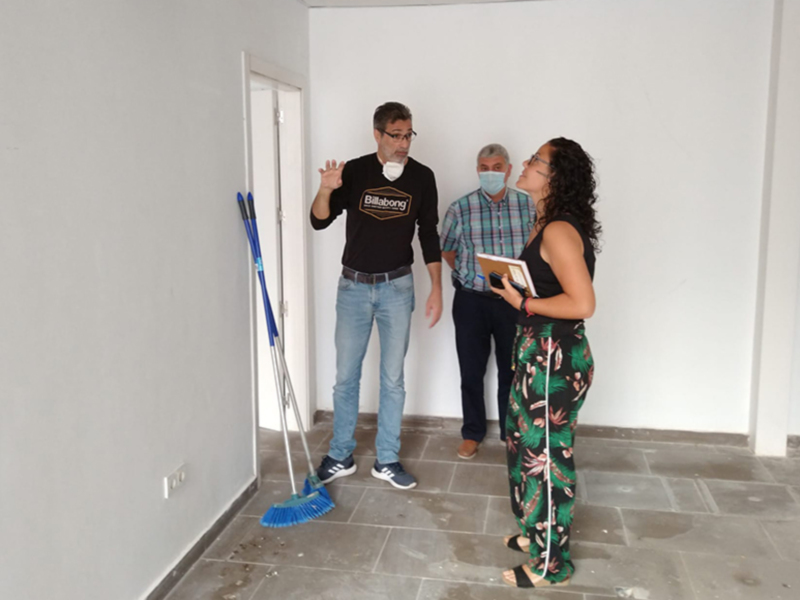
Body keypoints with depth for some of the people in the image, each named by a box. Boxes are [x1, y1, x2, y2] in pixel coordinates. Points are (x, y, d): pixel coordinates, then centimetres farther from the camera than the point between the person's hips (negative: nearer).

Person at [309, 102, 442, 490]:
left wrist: (436, 289, -2)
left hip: (397, 287, 0)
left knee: (393, 379, 6)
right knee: (346, 377, 6)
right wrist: (325, 190, -28)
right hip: (353, 286, 0)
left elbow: (429, 236, 3)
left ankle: (387, 460, 20)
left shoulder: (422, 177, -2)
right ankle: (340, 457, 22)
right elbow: (320, 221, -7)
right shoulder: (354, 171, -5)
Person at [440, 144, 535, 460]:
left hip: (514, 300, 1)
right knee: (471, 371, 10)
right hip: (471, 300, 0)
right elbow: (447, 249, 9)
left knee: (512, 370, 10)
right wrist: (468, 275, 4)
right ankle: (472, 433, 27)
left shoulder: (528, 205, -1)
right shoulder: (460, 208, -4)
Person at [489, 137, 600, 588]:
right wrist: (514, 285, 6)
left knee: (547, 454, 3)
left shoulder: (558, 231, -21)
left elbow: (583, 302, -27)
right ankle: (538, 533, 42)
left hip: (555, 358, -10)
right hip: (540, 351, 11)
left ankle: (551, 564, 21)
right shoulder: (548, 226, 11)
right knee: (527, 443, 22)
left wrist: (523, 303, -20)